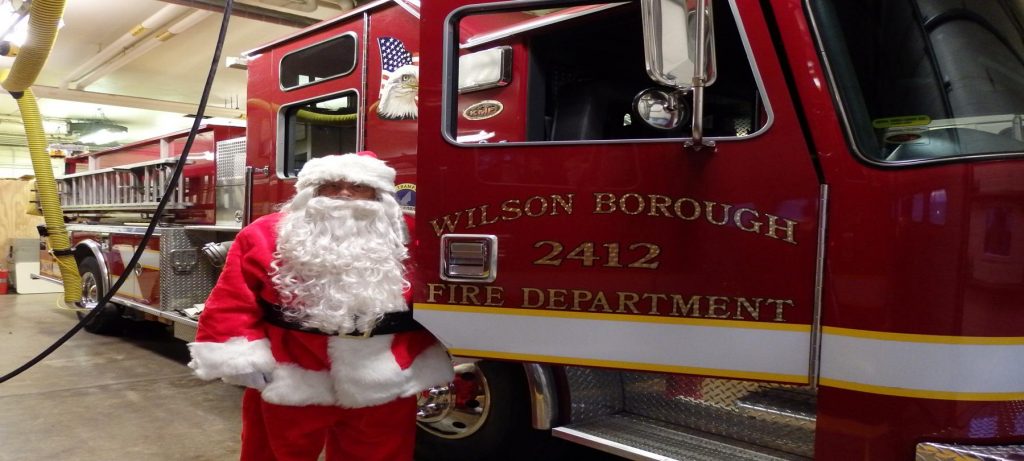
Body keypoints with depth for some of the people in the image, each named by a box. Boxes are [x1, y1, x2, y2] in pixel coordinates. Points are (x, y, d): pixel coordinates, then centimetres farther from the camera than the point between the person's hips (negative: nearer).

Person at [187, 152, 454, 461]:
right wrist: (241, 360, -8)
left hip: (382, 390, 1)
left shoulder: (407, 240, -2)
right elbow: (233, 301, -2)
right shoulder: (265, 237, -3)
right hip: (289, 388, 0)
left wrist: (427, 369, 3)